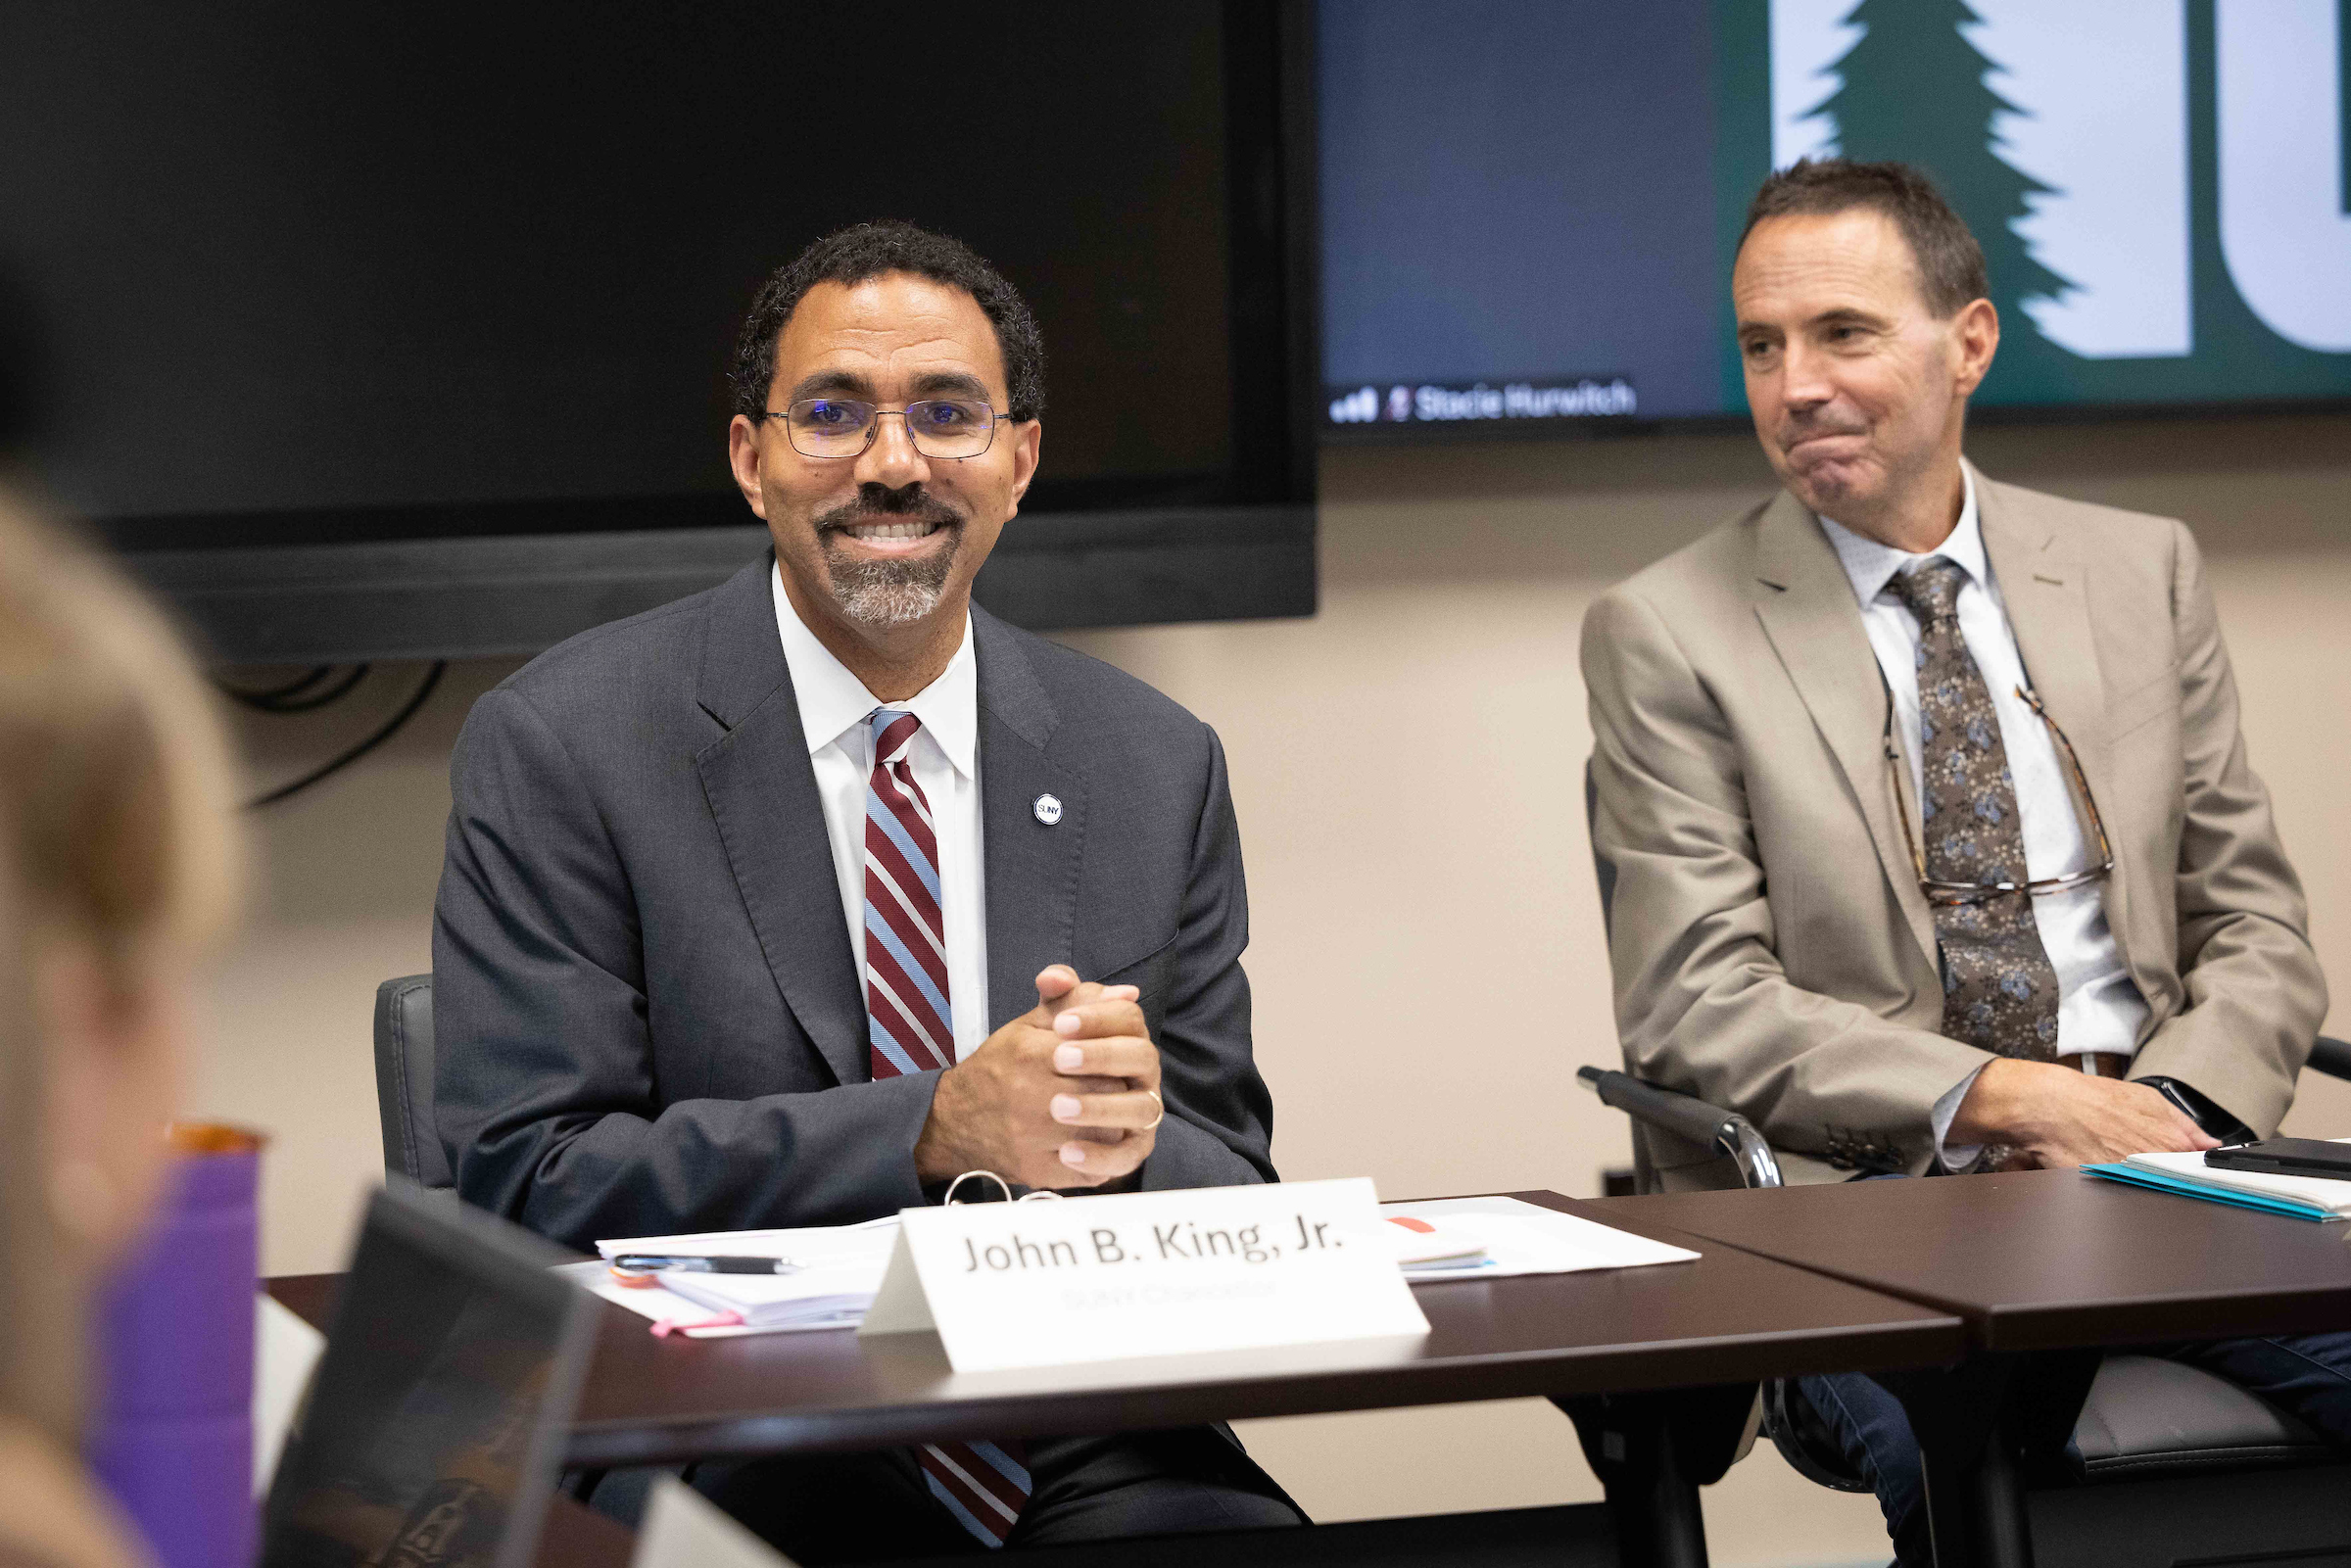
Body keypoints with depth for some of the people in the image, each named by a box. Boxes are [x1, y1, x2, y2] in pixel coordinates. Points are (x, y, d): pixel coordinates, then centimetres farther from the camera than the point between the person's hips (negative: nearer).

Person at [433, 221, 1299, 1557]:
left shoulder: (1159, 767, 9)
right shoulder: (559, 748, -2)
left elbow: (1235, 1197, 12)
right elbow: (532, 1182, -9)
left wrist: (1128, 1132, -13)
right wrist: (937, 1129, -18)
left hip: (1082, 1459, 3)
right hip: (712, 1450, -3)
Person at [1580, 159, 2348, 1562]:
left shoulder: (2143, 572, 16)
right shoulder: (1669, 636, 5)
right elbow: (1696, 1007, -3)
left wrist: (2170, 1110, -7)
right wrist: (2000, 1098, -15)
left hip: (2155, 1147, 4)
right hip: (1867, 1184, -3)